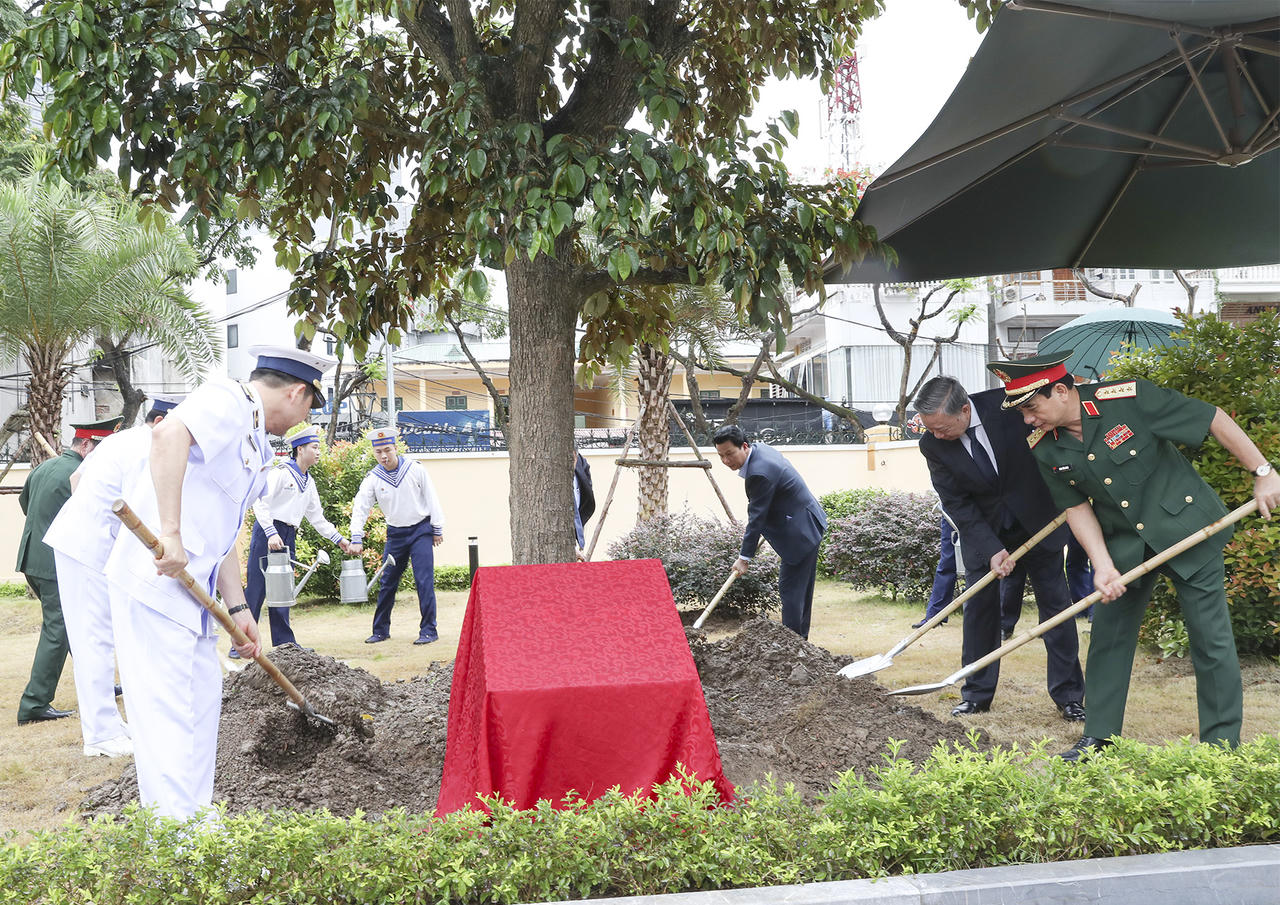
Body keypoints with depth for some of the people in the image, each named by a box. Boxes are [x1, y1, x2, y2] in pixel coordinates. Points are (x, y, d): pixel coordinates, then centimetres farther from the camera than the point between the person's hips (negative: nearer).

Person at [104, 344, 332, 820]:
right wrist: (170, 533, -35)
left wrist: (238, 608, 16)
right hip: (153, 582, -10)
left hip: (188, 589, 10)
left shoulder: (252, 445, 20)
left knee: (202, 696, 18)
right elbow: (169, 434, -33)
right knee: (169, 711, -8)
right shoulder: (226, 400, -11)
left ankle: (194, 817, 30)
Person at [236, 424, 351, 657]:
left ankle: (284, 642, 12)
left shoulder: (308, 482, 17)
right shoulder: (281, 472, -7)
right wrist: (271, 533, -24)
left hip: (288, 537, 7)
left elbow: (316, 516, 23)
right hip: (267, 532, -7)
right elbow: (260, 502, -15)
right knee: (256, 589, -7)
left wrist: (338, 539, 18)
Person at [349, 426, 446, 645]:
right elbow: (360, 508, -7)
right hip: (396, 534, 3)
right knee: (387, 582, 6)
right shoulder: (373, 478, -4)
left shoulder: (415, 469, -7)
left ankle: (428, 630, -4)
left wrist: (437, 529, -2)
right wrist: (356, 539, -17)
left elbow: (431, 499, -2)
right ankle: (380, 630, 18)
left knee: (424, 581, -9)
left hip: (421, 530, -3)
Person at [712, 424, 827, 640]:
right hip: (808, 525, 11)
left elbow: (757, 517, -22)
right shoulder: (762, 450, 5)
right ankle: (800, 637, 25)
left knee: (790, 587, -9)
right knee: (801, 586, 17)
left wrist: (745, 557, -15)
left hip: (801, 531, -11)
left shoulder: (759, 473, -26)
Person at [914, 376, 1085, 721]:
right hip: (982, 529, 1)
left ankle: (1068, 696, 12)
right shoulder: (933, 445, -17)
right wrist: (991, 550, -20)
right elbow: (956, 504, -13)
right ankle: (976, 695, 12)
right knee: (979, 608, -1)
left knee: (1055, 604, 3)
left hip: (1036, 520, -1)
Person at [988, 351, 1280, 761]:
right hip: (1124, 541, 5)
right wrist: (1103, 566, -12)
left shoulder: (1129, 398, -24)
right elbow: (1076, 506, 0)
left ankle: (1223, 746, 10)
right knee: (1109, 632, 7)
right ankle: (1099, 736, 20)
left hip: (1186, 524, -5)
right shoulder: (1044, 448, -8)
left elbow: (1214, 419, -16)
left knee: (1211, 635, -1)